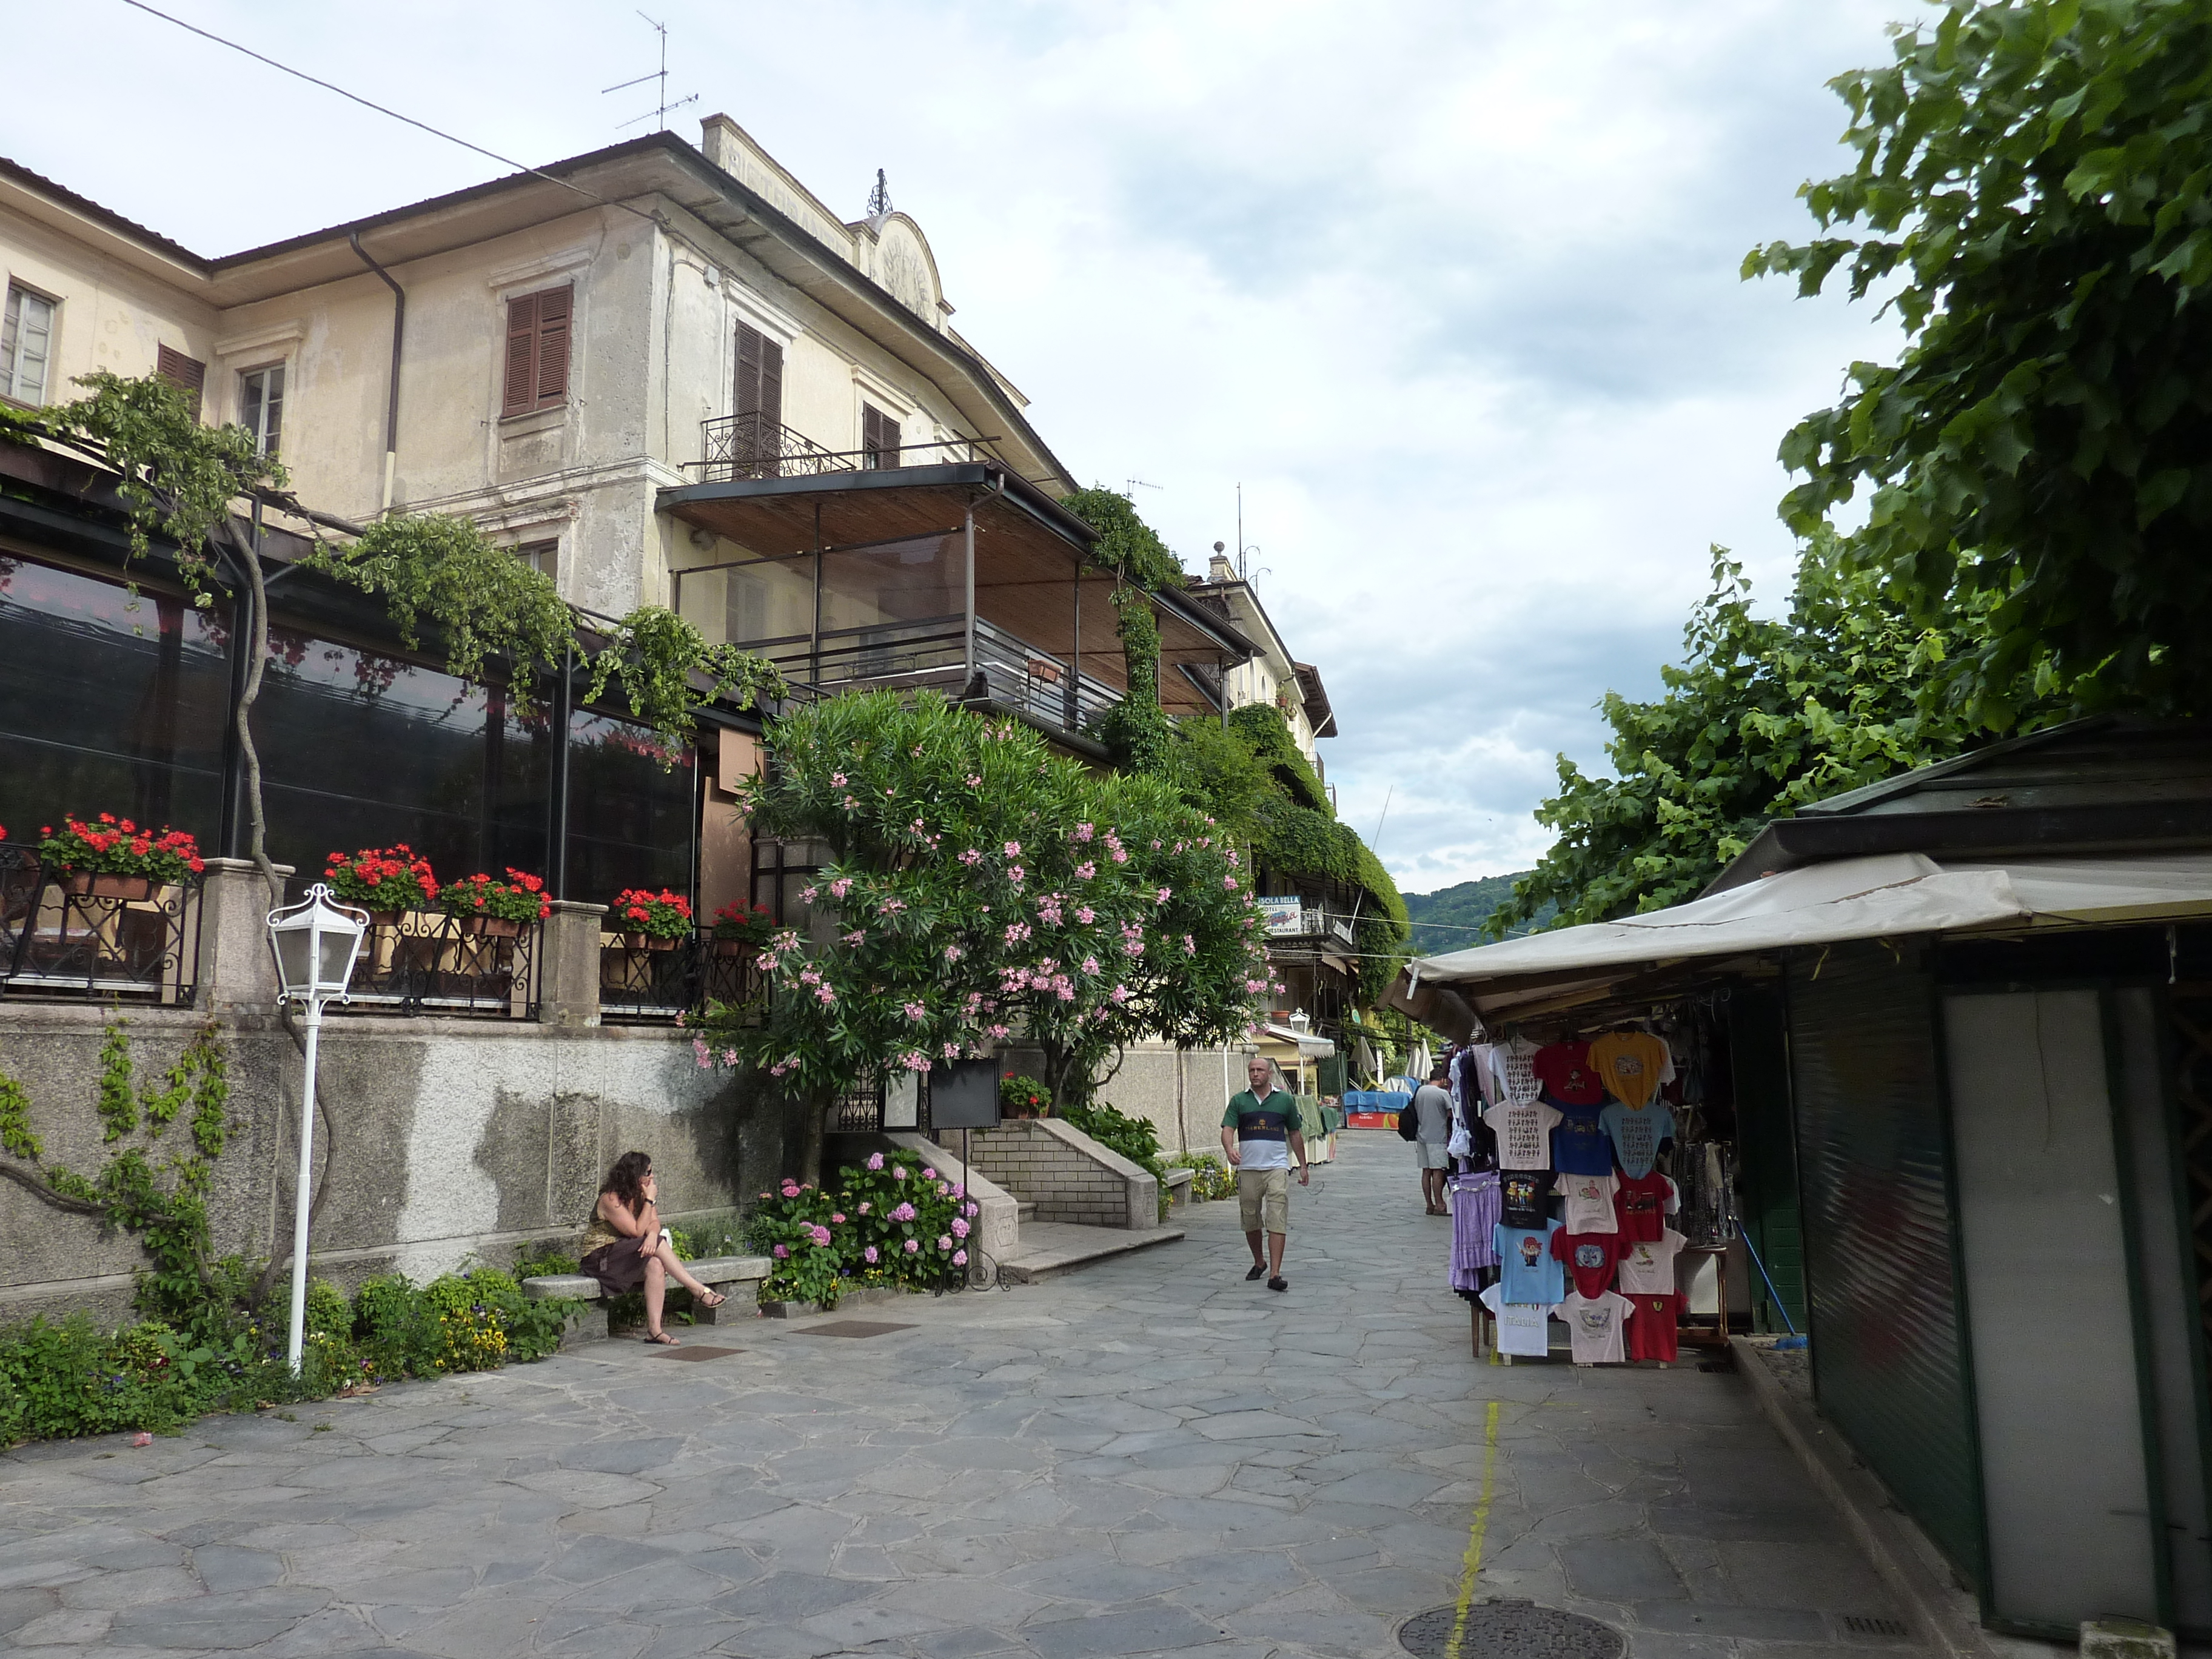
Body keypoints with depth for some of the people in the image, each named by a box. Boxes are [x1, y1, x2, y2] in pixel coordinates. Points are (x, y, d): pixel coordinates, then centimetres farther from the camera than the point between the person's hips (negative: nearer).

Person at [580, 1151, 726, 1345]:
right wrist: (650, 1200, -22)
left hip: (625, 1252, 7)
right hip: (601, 1257, -7)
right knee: (658, 1245, -27)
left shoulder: (640, 1193, 5)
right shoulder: (611, 1199, -19)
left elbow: (654, 1222, -4)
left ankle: (654, 1329, -29)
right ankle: (699, 1291, -23)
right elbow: (637, 1232, -22)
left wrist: (652, 1235, -27)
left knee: (656, 1266, -26)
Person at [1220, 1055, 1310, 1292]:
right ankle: (1259, 1262, 33)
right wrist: (1229, 1149, -24)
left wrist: (1303, 1166, 16)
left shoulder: (1286, 1100, 8)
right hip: (1248, 1169, 2)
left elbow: (1295, 1134, 16)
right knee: (1250, 1222, 11)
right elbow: (1227, 1129, -3)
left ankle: (1275, 1274, -12)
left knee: (1277, 1223, -10)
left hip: (1277, 1168, -1)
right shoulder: (1239, 1101, 7)